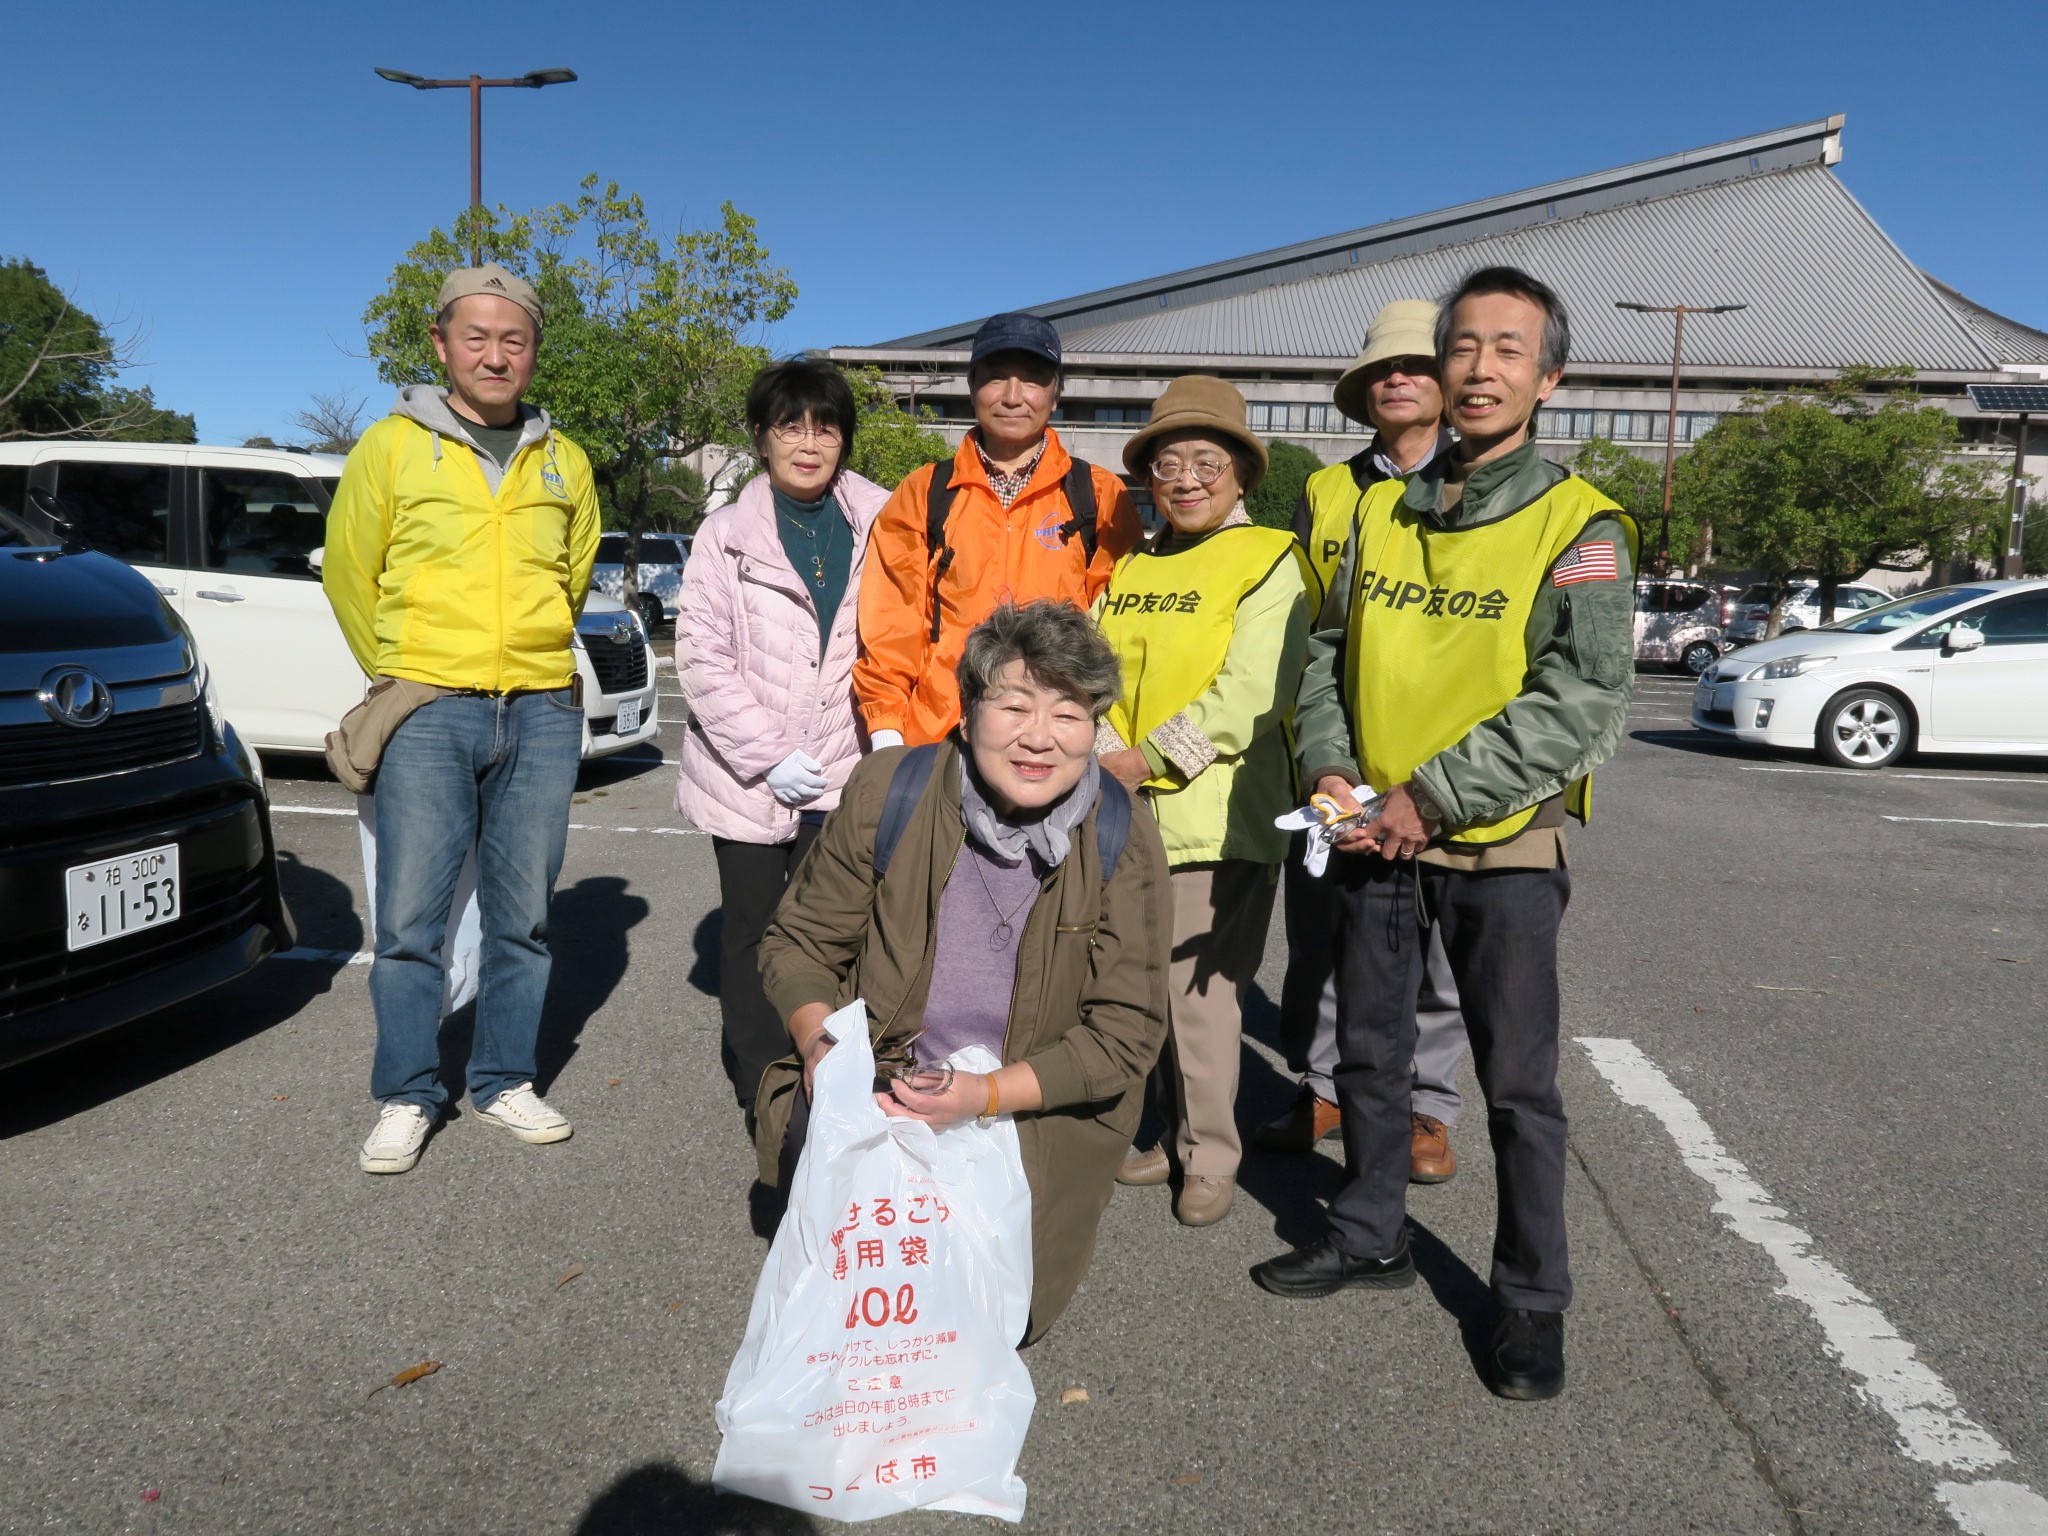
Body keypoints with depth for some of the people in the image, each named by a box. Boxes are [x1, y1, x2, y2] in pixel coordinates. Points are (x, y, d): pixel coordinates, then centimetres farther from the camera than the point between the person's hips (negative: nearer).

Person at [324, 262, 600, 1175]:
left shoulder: (565, 464, 10)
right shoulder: (391, 448, 2)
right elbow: (347, 573, 9)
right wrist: (397, 674, 13)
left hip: (542, 714, 3)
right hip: (428, 714, -2)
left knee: (523, 918, 8)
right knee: (409, 919, -1)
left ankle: (505, 1082, 22)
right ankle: (406, 1097, 14)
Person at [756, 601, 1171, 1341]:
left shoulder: (1125, 846, -11)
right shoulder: (885, 793, -9)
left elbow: (1127, 1031, -11)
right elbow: (799, 941, 1)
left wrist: (990, 1094, -24)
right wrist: (817, 1042, -20)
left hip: (1038, 1113, 0)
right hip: (874, 1087, 1)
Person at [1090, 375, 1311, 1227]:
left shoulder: (1270, 562, -3)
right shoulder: (1130, 567, 15)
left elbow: (1252, 692, -15)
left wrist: (1150, 758, -16)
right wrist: (1104, 754, -10)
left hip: (1217, 815, -6)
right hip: (1124, 811, 6)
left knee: (1198, 989, -4)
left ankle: (1211, 1158, 14)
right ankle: (1176, 1134, 29)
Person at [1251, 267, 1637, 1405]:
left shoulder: (1577, 525, -7)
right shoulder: (1381, 513, 8)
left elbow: (1586, 700, -16)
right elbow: (1328, 650, 12)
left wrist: (1436, 796, -20)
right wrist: (1328, 767, -6)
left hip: (1500, 846, -5)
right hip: (1373, 836, 5)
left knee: (1519, 1084, 4)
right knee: (1369, 1053, 17)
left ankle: (1532, 1300, 21)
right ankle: (1370, 1235, 37)